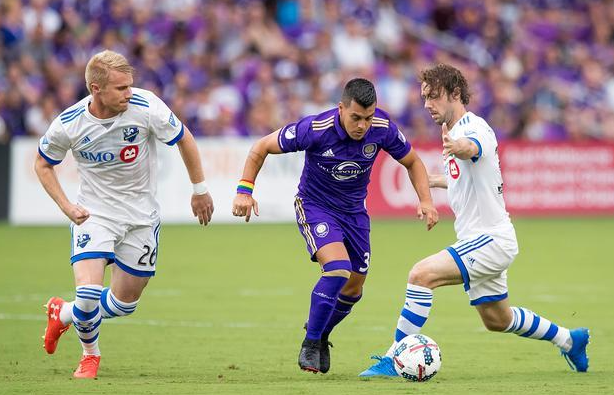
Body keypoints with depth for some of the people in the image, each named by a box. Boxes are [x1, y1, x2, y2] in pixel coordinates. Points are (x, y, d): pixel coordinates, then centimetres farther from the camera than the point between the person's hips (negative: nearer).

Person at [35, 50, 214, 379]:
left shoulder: (145, 107, -21)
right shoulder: (68, 125, -18)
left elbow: (184, 139, -3)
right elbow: (42, 164, 2)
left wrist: (200, 190, 4)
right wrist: (65, 206, -10)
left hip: (141, 216, 2)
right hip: (94, 214, -2)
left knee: (124, 304, 8)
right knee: (88, 293, -19)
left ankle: (62, 313, 40)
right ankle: (90, 355, 14)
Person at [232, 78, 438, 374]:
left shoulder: (383, 129, -18)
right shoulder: (314, 129, -28)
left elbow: (412, 162, 1)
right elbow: (262, 147, -15)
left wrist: (425, 200, -13)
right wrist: (244, 190, -22)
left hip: (354, 211, 5)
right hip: (314, 207, -5)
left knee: (353, 290, 9)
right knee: (338, 268, -27)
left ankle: (320, 336, 38)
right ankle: (310, 344, -11)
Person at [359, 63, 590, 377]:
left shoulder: (474, 126, -17)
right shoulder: (455, 131, 12)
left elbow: (473, 148, -45)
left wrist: (458, 148, -66)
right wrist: (436, 180, 37)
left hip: (490, 239, -11)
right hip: (482, 241, 11)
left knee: (422, 274, -25)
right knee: (497, 320, 21)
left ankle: (393, 360, -24)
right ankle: (570, 340, 40)